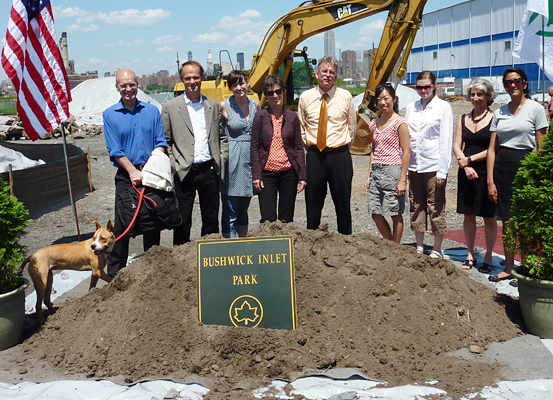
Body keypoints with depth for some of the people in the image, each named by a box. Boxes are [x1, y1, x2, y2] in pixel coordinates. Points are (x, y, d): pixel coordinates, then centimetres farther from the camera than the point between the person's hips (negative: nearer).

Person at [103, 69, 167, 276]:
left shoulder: (152, 111, 8)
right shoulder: (110, 115, 2)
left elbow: (161, 142, 5)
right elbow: (115, 150, -5)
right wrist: (132, 170, -16)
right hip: (126, 176, -2)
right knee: (122, 223, -2)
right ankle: (115, 271, 10)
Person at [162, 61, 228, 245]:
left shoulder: (214, 106, 11)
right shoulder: (170, 107, 3)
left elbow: (222, 137, 15)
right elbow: (165, 141, 3)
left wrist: (221, 161, 3)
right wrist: (174, 166, -7)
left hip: (209, 171, 2)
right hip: (184, 173, -2)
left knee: (211, 221, 10)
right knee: (182, 222, 3)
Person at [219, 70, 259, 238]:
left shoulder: (255, 104, 9)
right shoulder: (224, 106, -5)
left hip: (250, 159, 5)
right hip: (232, 160, -5)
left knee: (243, 210, 16)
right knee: (230, 212, -2)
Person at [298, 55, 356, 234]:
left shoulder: (345, 96, 1)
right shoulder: (306, 97, 3)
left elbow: (352, 126, 12)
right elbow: (301, 126, 15)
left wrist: (344, 146, 10)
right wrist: (309, 146, 9)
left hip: (340, 155, 0)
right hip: (314, 156, 1)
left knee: (343, 203, 6)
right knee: (313, 202, 7)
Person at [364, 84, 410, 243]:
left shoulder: (399, 122, -6)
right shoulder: (374, 124, 13)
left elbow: (406, 152, -8)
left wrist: (402, 180, -13)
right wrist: (369, 176, 13)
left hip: (393, 170, -6)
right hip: (376, 171, 6)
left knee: (395, 213, 1)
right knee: (376, 214, 6)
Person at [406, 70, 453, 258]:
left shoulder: (443, 107, -2)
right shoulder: (411, 108, 11)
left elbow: (446, 140, -5)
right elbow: (405, 137, 13)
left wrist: (442, 170, -10)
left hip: (434, 165, -4)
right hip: (414, 165, 5)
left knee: (436, 208, 1)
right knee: (416, 207, 10)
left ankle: (437, 250, 12)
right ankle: (419, 246, 21)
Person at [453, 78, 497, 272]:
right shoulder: (464, 119, 11)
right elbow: (456, 146, 6)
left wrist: (470, 159, -11)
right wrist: (465, 165, -9)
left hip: (487, 172, -4)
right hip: (466, 172, 4)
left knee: (489, 216, 3)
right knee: (468, 215, 9)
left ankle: (488, 257, 15)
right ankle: (470, 254, 22)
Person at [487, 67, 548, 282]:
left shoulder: (535, 109, -1)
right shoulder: (499, 113, 11)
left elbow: (541, 147, -3)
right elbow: (492, 149, 9)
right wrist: (490, 181, 3)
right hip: (502, 168, 4)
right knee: (507, 221, 8)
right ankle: (508, 268, 17)